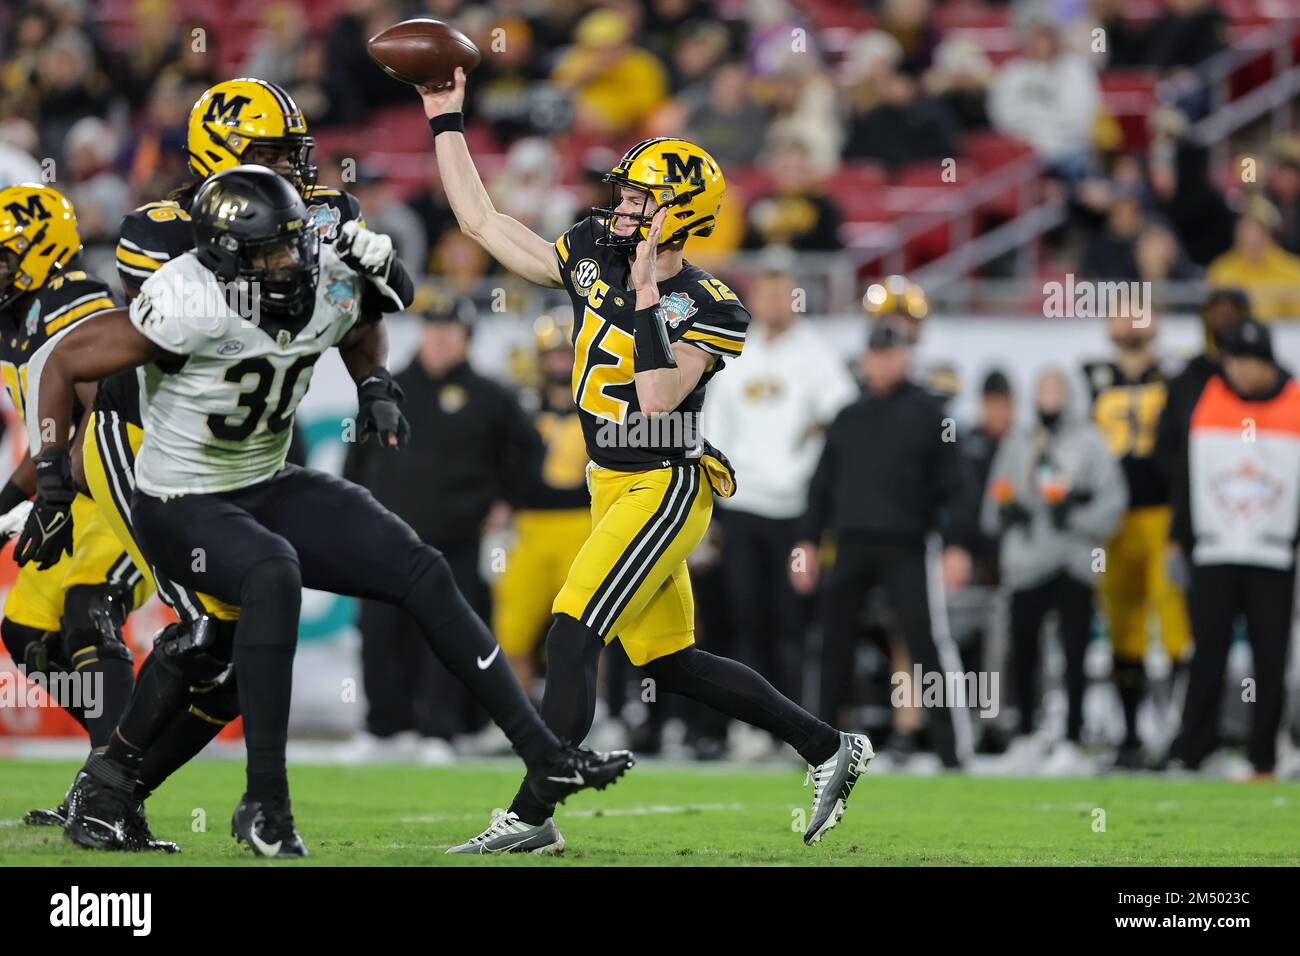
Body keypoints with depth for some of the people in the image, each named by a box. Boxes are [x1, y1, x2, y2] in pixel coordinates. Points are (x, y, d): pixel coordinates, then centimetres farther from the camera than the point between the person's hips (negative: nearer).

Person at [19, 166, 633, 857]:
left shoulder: (334, 288, -9)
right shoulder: (189, 307, -28)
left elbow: (361, 333, 19)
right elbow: (62, 362, -19)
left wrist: (376, 389, 0)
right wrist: (52, 488, -17)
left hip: (267, 487, 7)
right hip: (180, 507, -7)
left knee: (423, 574, -4)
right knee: (274, 573, -37)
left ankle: (544, 757, 4)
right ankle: (265, 807, -30)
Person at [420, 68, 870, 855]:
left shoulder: (708, 309, -14)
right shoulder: (593, 258, 4)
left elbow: (658, 398, -26)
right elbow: (482, 222, 8)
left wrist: (647, 293, -25)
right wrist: (447, 125, 5)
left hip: (666, 488, -8)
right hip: (614, 488, 8)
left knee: (572, 638, -15)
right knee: (671, 664, 13)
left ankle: (532, 817, -13)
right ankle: (831, 751, 25)